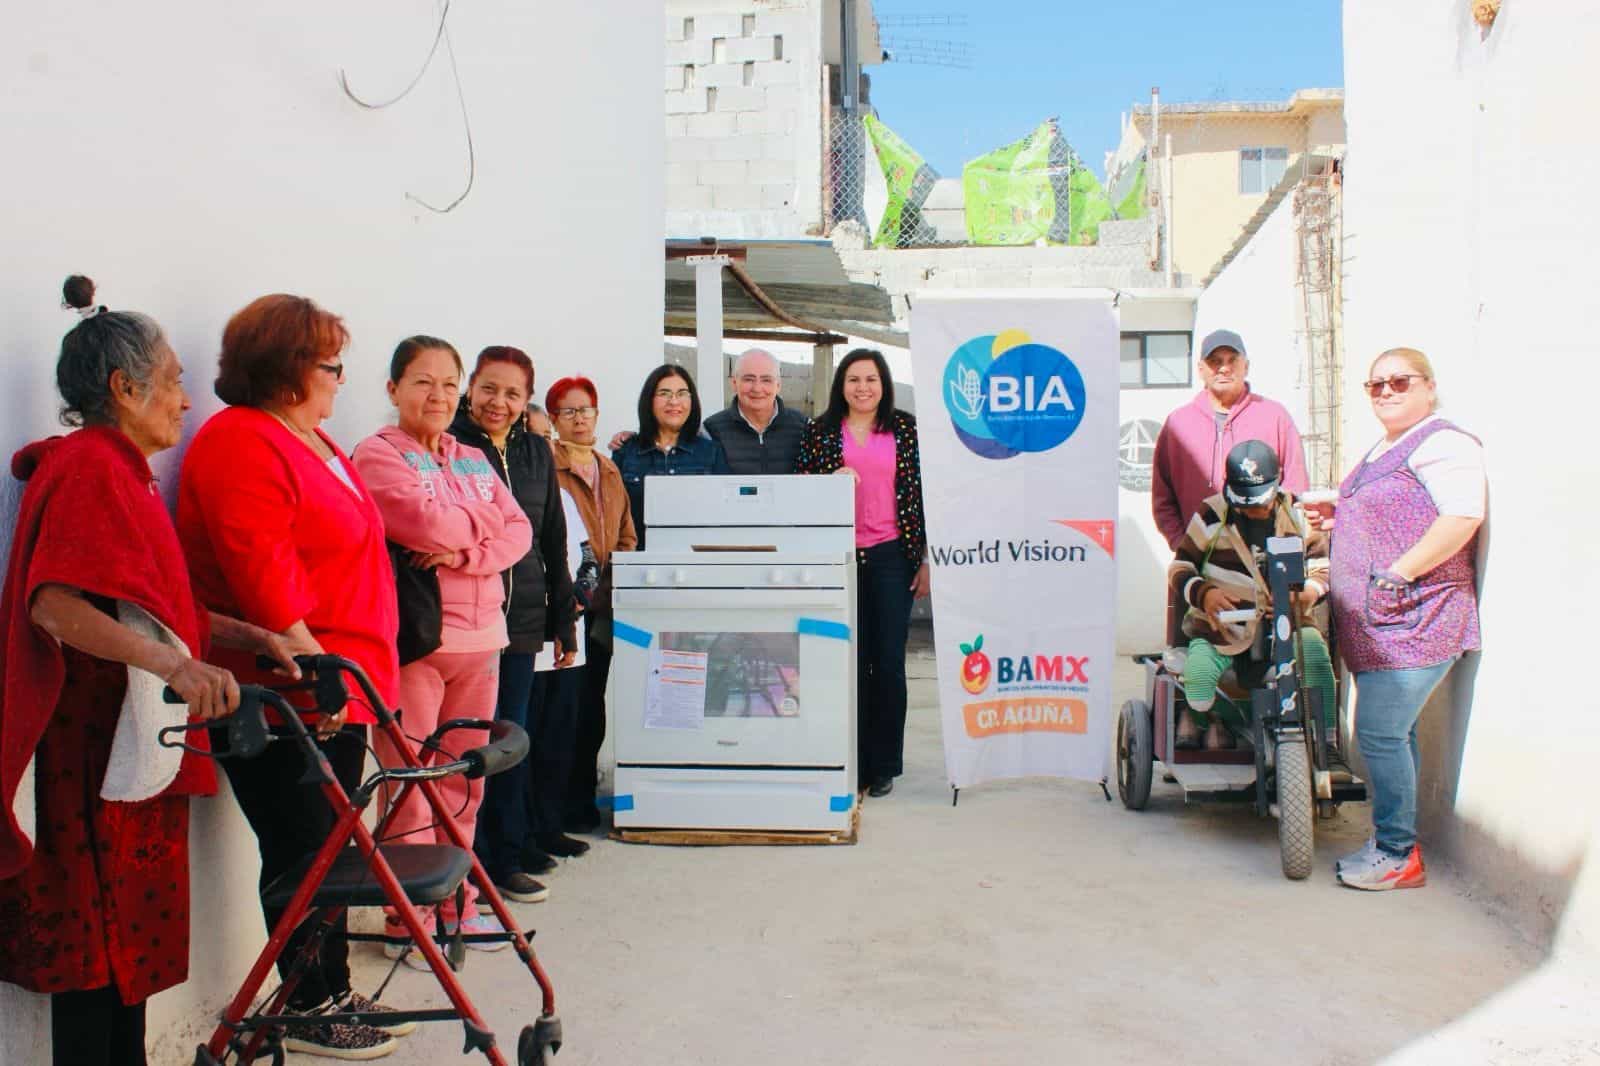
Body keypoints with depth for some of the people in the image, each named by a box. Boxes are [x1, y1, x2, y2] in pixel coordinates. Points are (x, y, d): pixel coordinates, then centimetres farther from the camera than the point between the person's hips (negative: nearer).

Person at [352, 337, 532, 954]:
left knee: (464, 780, 12)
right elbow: (425, 523, -17)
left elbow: (518, 532, 7)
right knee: (411, 783, -2)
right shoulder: (377, 455, -2)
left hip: (479, 637, 6)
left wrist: (465, 552, -11)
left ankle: (457, 906, 24)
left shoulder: (474, 461, 18)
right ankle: (406, 920, 10)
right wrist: (482, 522, 1)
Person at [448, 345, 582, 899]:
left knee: (515, 742, 11)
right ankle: (482, 862, 12)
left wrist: (563, 620, 16)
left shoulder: (536, 453, 11)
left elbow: (553, 543, 16)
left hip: (522, 620, 5)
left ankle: (508, 853, 22)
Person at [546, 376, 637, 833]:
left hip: (602, 604, 6)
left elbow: (626, 536, 20)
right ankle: (562, 802, 6)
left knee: (593, 701, 11)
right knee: (566, 700, -5)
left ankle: (583, 794, 23)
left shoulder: (609, 470, 18)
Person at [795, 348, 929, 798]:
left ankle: (884, 765, 14)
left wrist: (926, 559, 1)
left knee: (888, 663, 2)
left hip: (891, 557, 0)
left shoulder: (906, 429, 6)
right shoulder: (820, 432, 7)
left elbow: (921, 494, 5)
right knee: (850, 662, 3)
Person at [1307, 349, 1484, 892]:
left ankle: (1397, 854, 0)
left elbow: (1462, 518, -23)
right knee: (1394, 733, 15)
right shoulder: (1382, 452, 21)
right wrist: (1340, 516, 16)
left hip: (1413, 619, -10)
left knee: (1380, 732, -10)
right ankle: (1394, 842, 24)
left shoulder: (1443, 443, -11)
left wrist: (1396, 573, -25)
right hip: (1379, 622, 10)